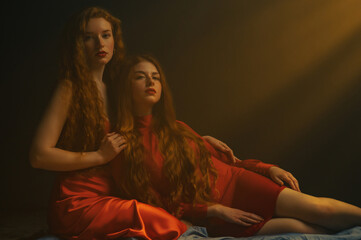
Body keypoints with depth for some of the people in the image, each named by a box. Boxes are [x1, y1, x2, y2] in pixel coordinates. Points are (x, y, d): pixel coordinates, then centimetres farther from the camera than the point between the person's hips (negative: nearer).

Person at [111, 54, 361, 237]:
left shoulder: (176, 129, 13)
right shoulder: (123, 146, -3)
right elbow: (153, 205, -4)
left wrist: (268, 168, 2)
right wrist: (214, 210, -12)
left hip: (233, 183, 5)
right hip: (211, 217, -4)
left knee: (320, 208, -17)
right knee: (301, 228, -24)